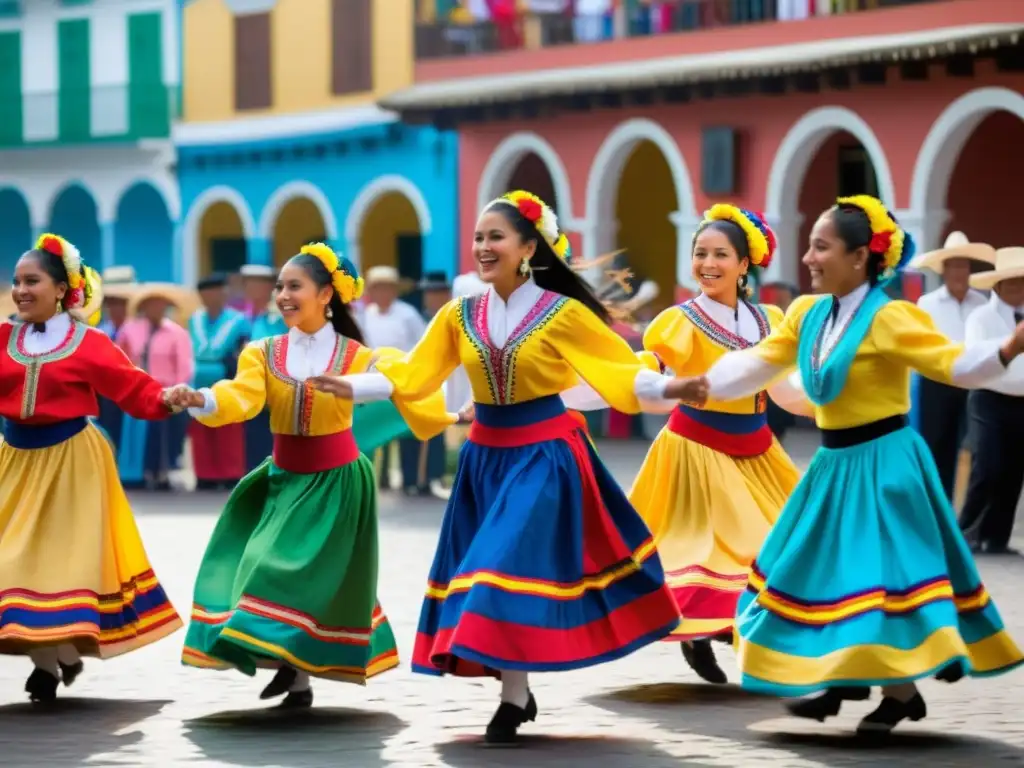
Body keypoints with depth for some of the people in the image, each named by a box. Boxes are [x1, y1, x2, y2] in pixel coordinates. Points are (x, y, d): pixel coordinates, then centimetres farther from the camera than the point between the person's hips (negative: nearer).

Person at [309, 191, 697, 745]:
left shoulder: (563, 313, -8)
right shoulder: (459, 316, 4)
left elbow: (619, 367, -8)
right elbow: (410, 375, 3)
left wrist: (667, 387, -25)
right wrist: (352, 388, -10)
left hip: (543, 456, -5)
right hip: (485, 455, 5)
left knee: (515, 564, -13)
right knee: (481, 568, 5)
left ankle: (514, 696, -5)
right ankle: (516, 689, 17)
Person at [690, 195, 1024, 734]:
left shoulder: (890, 318, -16)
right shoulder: (807, 312, 5)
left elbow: (955, 365, -20)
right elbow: (760, 362, 12)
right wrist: (704, 384, 2)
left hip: (883, 463, -8)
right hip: (834, 462, 8)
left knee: (882, 570, -6)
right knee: (827, 567, 13)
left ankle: (901, 691, 7)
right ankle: (844, 680, 27)